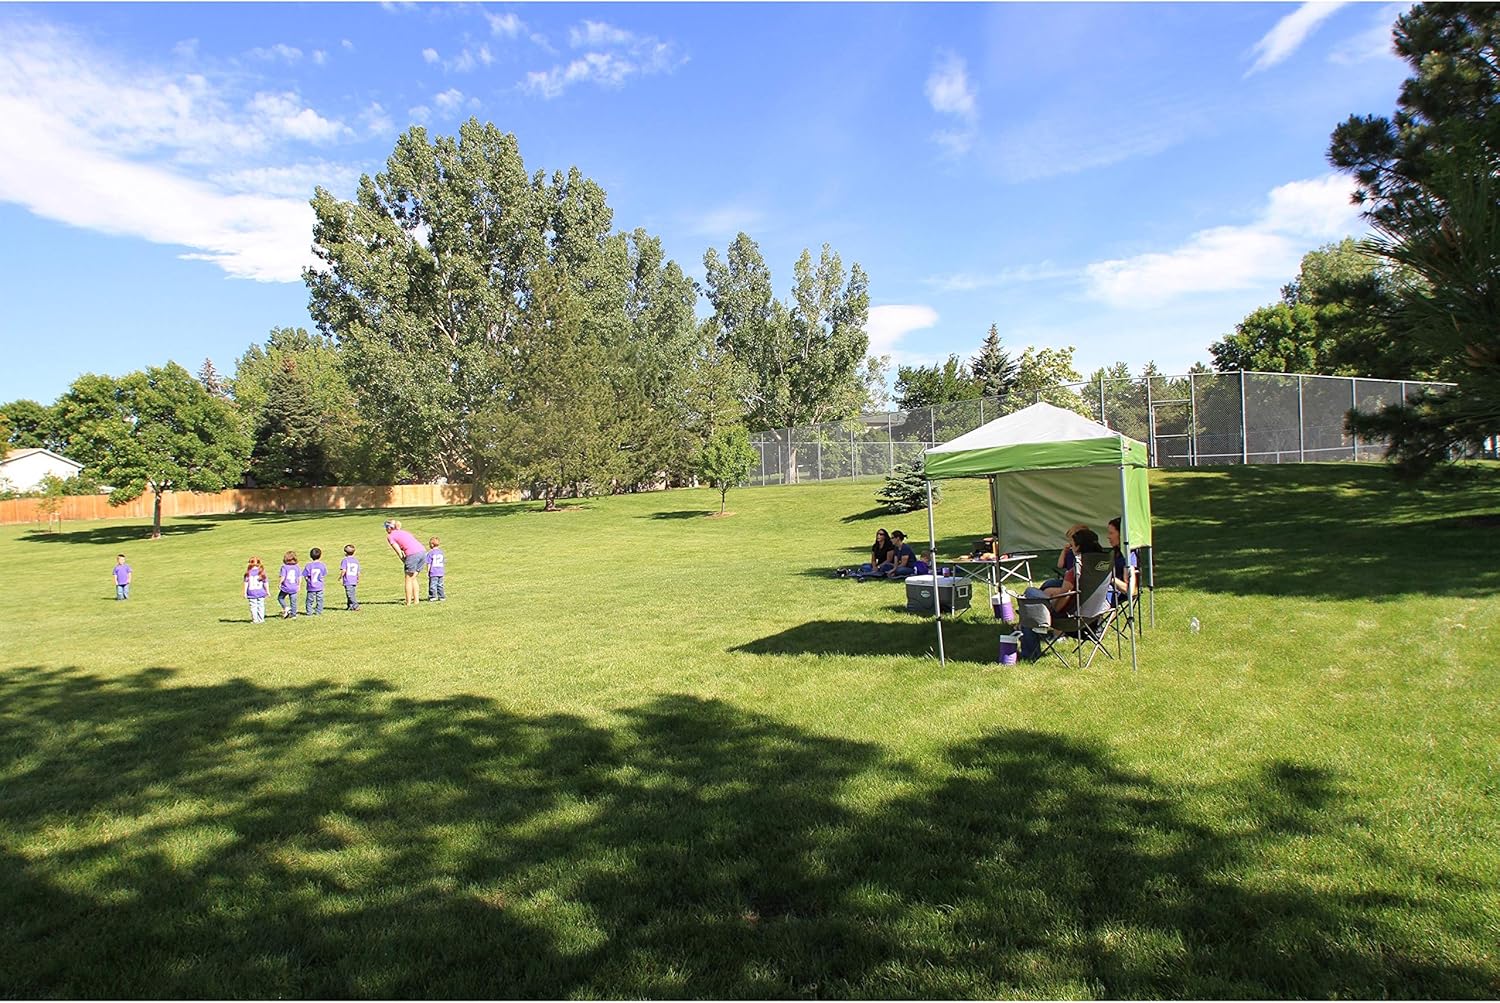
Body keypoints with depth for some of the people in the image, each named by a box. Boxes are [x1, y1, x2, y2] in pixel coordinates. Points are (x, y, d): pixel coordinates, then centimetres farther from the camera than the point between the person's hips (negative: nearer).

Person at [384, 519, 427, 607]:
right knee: (413, 578, 19)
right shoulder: (404, 531, 29)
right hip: (423, 551, 7)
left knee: (409, 579, 7)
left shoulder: (390, 536, 8)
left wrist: (405, 562, 9)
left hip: (413, 554, -7)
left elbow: (399, 551, 0)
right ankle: (415, 600, 19)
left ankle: (408, 602, 11)